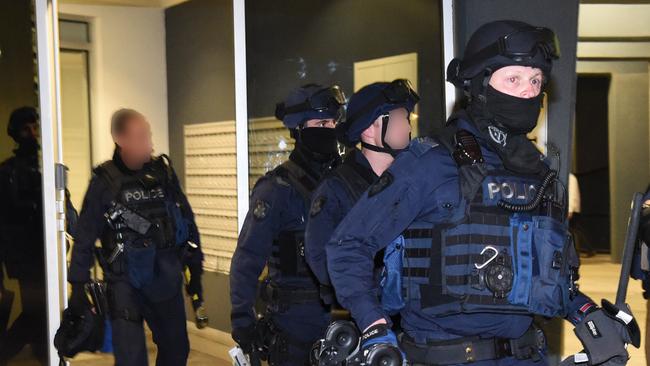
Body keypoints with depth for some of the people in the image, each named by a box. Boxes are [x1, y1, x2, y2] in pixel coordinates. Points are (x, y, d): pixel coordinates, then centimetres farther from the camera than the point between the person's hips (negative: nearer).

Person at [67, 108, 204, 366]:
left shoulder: (163, 171, 2)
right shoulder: (105, 182, -8)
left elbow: (186, 218, 10)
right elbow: (85, 237, -4)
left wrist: (195, 266, 11)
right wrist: (78, 286, -5)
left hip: (167, 279, 4)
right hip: (126, 284, -4)